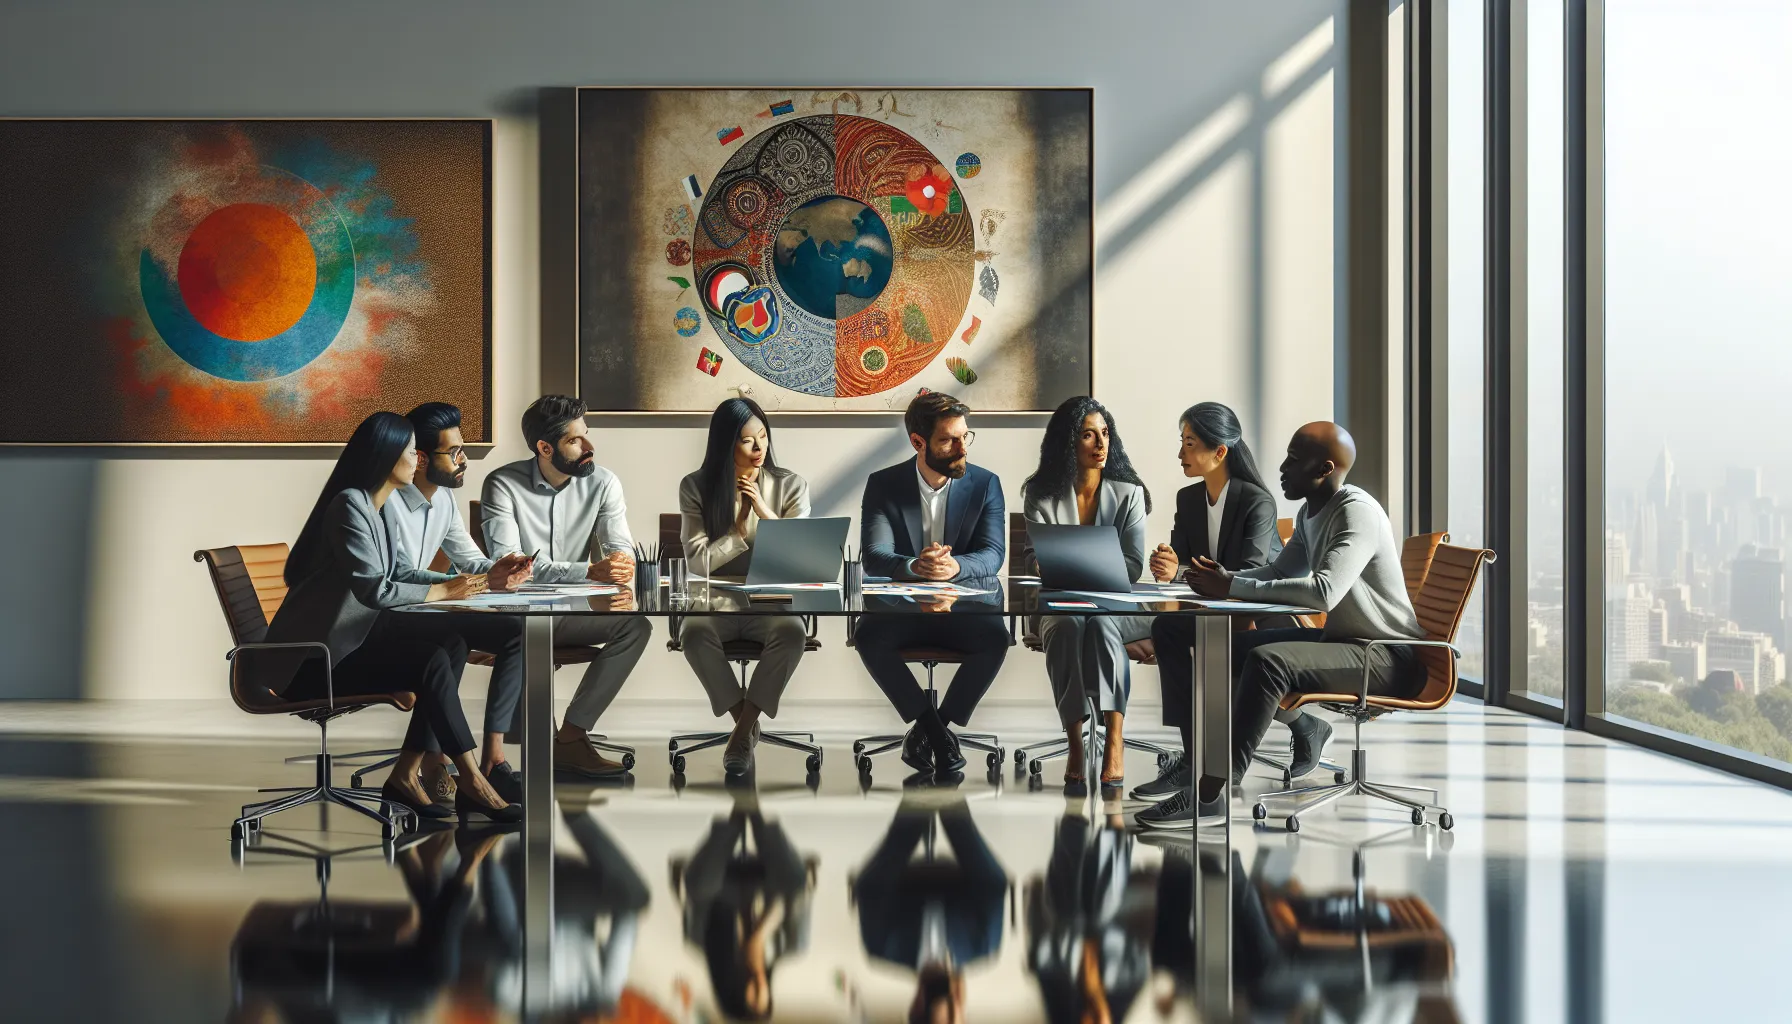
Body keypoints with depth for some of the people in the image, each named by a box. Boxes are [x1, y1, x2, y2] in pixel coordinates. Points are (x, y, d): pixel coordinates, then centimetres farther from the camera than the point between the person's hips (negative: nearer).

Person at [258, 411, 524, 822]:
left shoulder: (370, 507, 15)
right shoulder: (349, 505, -16)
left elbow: (395, 573, 14)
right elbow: (375, 589, -24)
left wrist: (476, 581, 6)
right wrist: (441, 591, -13)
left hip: (345, 640, 10)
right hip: (311, 662, -10)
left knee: (451, 642, -7)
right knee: (431, 662, -23)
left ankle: (405, 775, -7)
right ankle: (471, 783, -15)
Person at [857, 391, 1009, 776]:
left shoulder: (985, 484, -1)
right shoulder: (883, 484, -3)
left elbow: (993, 554, -10)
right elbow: (873, 557, -14)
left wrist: (956, 566, -35)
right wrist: (913, 567, -38)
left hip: (962, 606, 0)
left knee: (995, 638, -30)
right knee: (869, 638, -31)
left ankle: (928, 730, -13)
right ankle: (937, 731, -18)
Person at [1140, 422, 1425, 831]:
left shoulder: (1356, 512, -20)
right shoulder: (1309, 513, 10)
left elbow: (1324, 592, -32)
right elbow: (1280, 573, 15)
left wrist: (1232, 588, -28)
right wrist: (1225, 579, -6)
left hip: (1392, 658, -10)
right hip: (1341, 638, 10)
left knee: (1267, 660, -30)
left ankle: (1210, 794, -30)